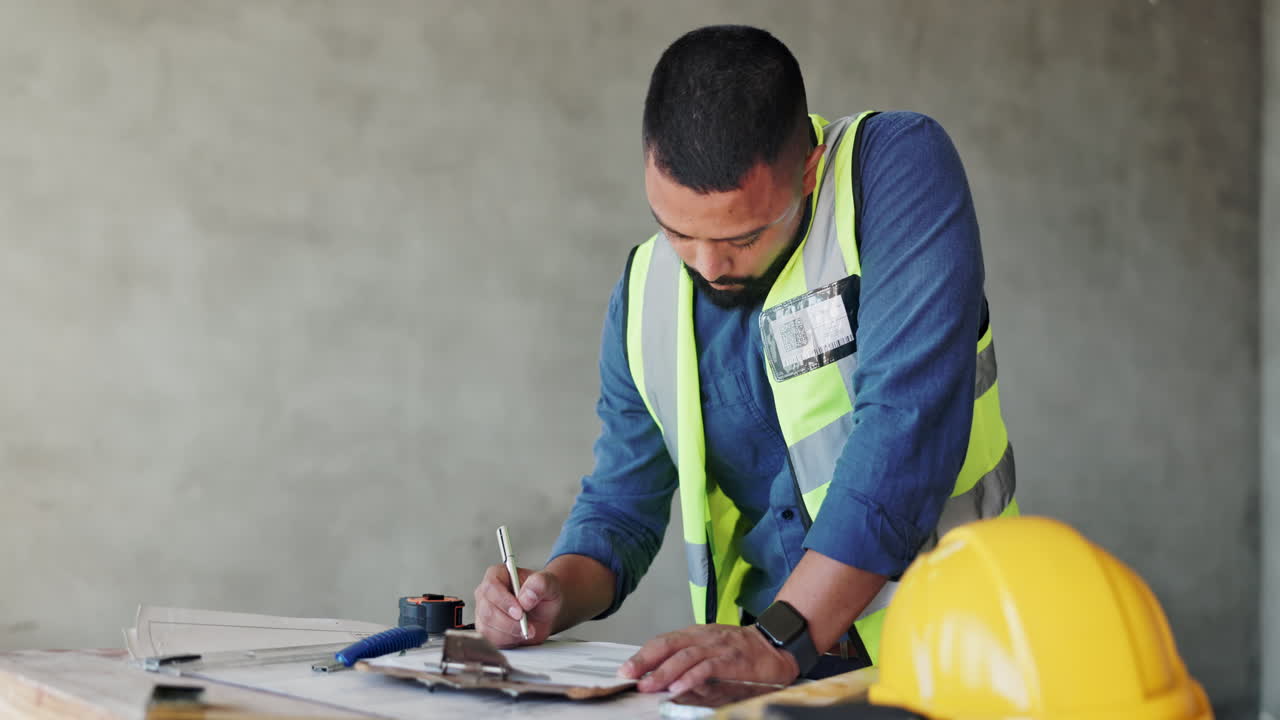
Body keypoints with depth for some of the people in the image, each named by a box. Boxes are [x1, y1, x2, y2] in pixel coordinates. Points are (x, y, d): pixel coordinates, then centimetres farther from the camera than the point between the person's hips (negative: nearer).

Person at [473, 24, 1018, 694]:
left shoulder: (899, 168, -13)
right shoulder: (643, 297, 1)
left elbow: (908, 420, -22)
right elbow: (622, 503, 12)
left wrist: (779, 638, -27)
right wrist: (555, 591, -9)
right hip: (759, 666, 3)